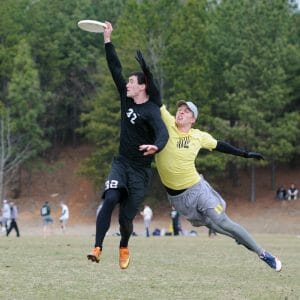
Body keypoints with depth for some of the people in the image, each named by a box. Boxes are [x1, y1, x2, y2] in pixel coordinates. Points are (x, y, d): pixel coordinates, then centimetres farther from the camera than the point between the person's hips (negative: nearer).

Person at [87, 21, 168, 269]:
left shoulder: (151, 111, -16)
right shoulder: (127, 99, 3)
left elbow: (162, 132, -34)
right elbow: (116, 69, 7)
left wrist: (156, 146, -57)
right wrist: (108, 40, 5)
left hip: (141, 169, -4)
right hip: (121, 163, 4)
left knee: (127, 215, -2)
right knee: (111, 198, -21)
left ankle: (124, 248, 28)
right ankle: (98, 247, -23)